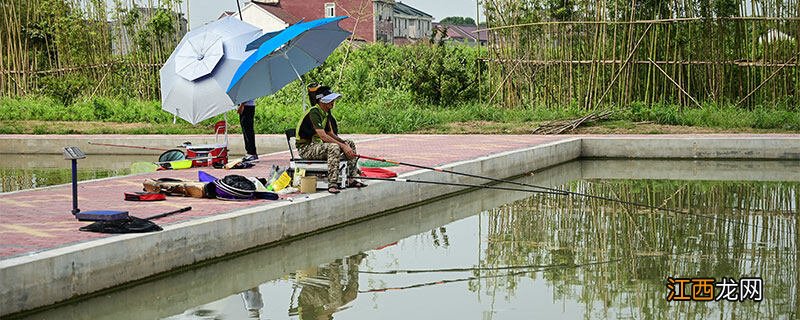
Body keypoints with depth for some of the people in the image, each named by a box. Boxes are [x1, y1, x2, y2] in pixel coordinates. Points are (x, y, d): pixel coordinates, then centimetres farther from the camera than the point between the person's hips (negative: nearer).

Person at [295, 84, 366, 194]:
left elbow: (331, 134, 11)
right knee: (333, 147, -35)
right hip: (306, 148, -10)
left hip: (317, 144, 10)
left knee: (350, 144, 5)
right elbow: (323, 136, -27)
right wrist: (343, 146, -25)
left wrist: (345, 143, -6)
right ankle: (332, 184, -39)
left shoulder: (326, 112, 10)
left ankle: (351, 179, 1)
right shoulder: (314, 112, -20)